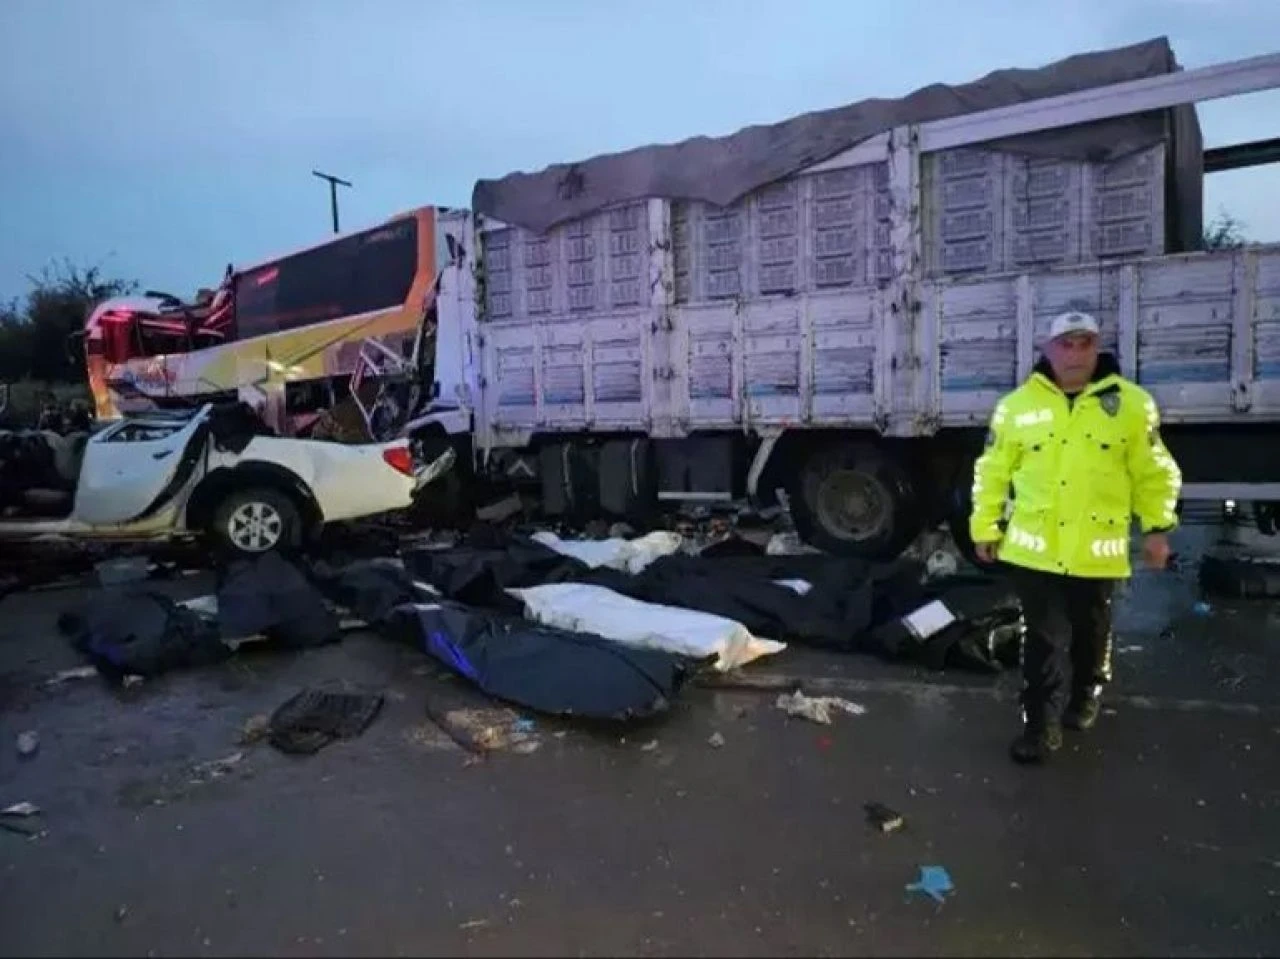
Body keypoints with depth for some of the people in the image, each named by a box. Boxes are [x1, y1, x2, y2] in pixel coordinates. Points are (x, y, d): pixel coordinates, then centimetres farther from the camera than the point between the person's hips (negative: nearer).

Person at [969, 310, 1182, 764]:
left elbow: (1154, 473, 4)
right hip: (1034, 547, 0)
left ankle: (1085, 696, 44)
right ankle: (1042, 724, 14)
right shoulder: (1017, 405, -2)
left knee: (1090, 632, 19)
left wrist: (1158, 527, 2)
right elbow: (992, 473, 3)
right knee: (1044, 638, 4)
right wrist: (985, 526, 4)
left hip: (1097, 549, 1)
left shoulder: (1132, 403, -2)